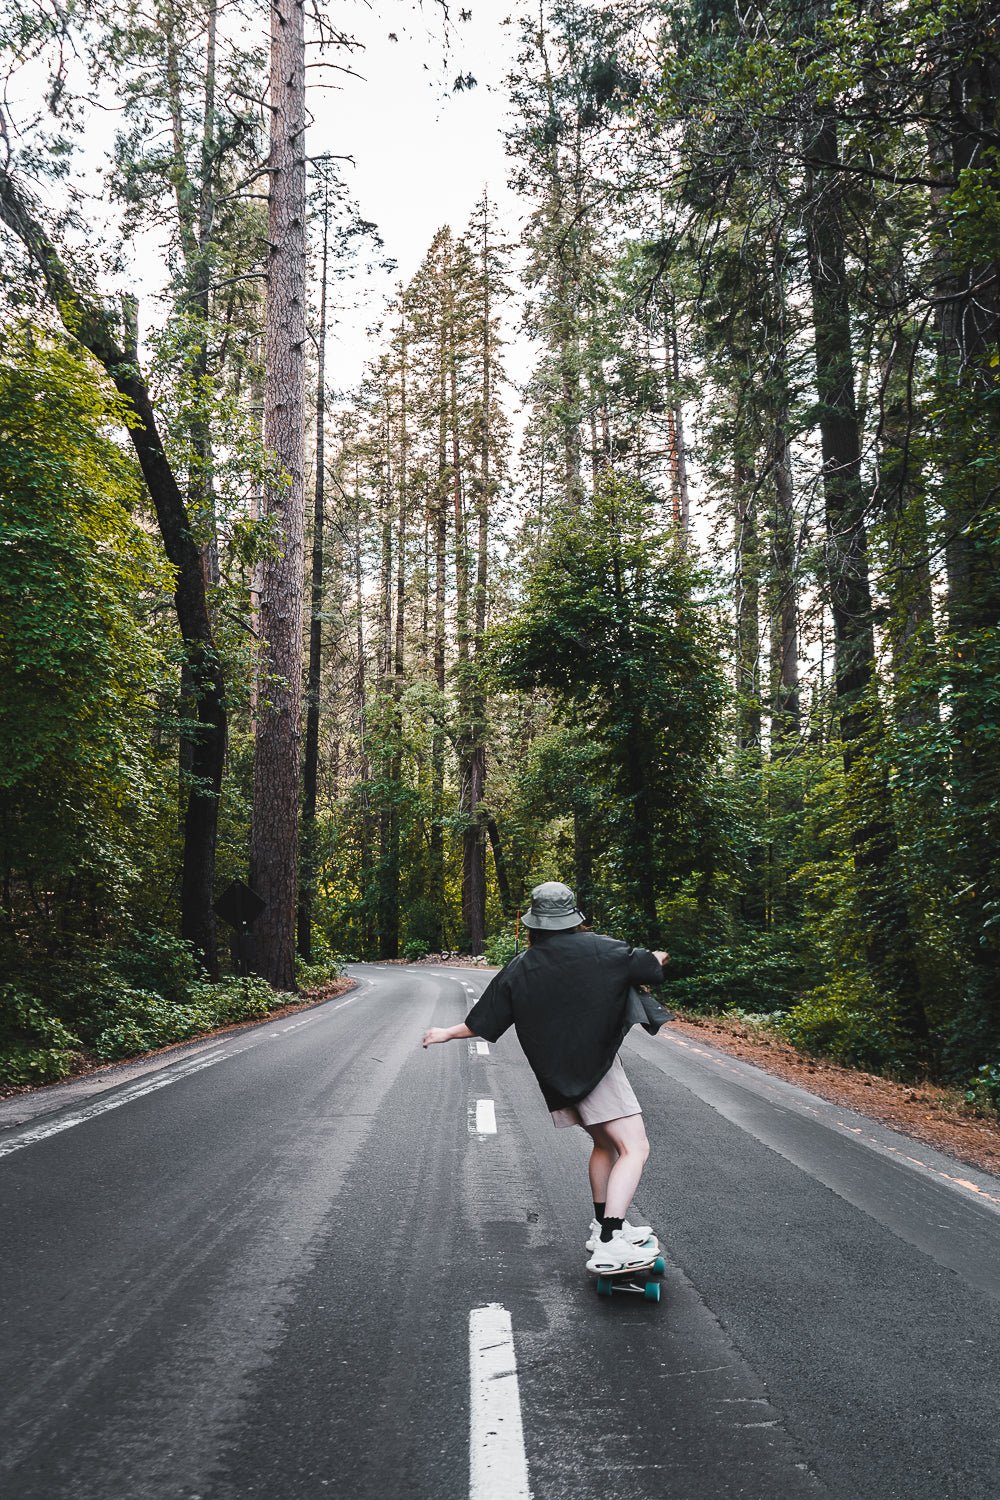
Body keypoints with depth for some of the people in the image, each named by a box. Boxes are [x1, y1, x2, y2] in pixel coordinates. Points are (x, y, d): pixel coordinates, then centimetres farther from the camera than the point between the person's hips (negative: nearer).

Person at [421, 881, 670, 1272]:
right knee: (634, 1149, -8)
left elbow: (481, 1024, 7)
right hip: (598, 1065, -6)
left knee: (604, 1143, 23)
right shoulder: (600, 949, -7)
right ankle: (610, 1246, -21)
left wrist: (445, 1033, 23)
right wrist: (657, 958, 28)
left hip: (556, 1074, 6)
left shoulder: (517, 970, 3)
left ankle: (604, 1225, 32)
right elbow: (651, 967, 4)